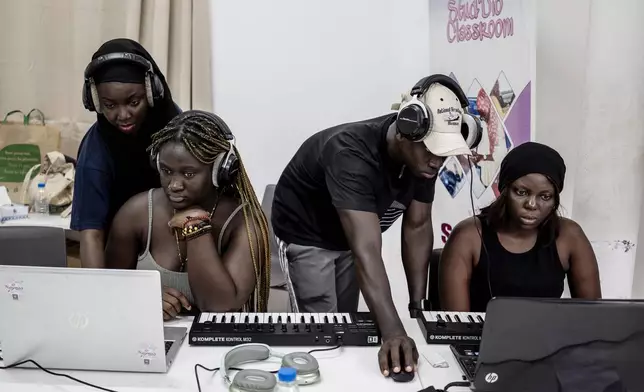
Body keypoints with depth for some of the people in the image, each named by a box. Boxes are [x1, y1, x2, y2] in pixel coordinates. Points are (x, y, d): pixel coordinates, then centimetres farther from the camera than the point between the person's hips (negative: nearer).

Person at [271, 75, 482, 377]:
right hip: (306, 235, -6)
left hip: (350, 235, 6)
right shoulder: (351, 155, -40)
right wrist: (393, 332, -55)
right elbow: (366, 251, -48)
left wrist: (418, 305, -14)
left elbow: (417, 226, -11)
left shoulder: (424, 155, -19)